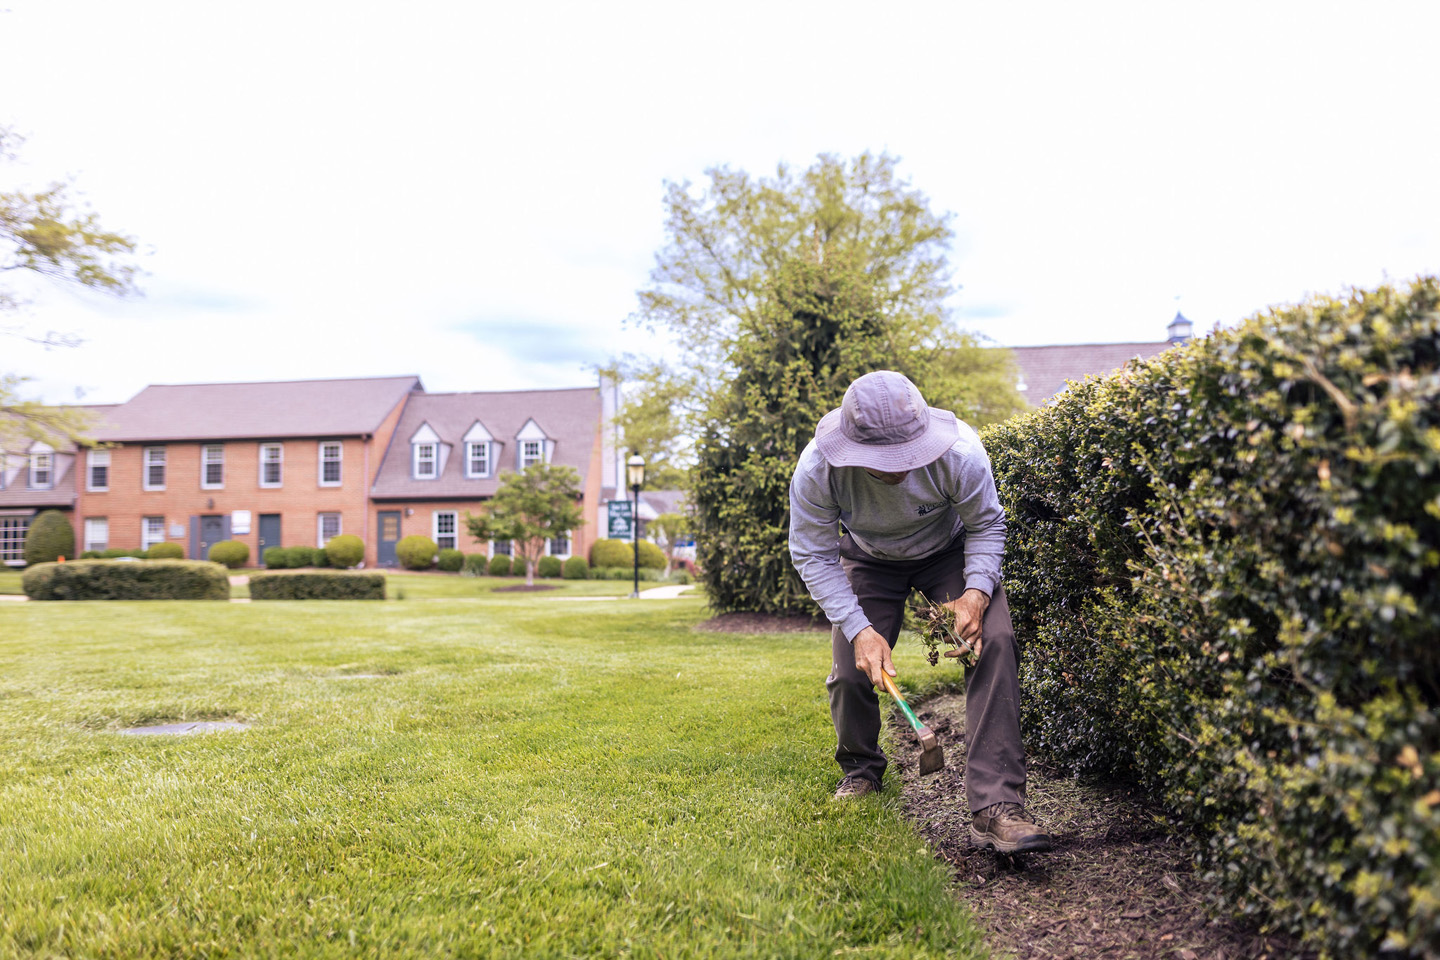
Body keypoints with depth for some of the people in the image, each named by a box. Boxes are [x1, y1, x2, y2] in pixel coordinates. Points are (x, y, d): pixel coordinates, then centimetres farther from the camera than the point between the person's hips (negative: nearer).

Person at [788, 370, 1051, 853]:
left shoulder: (959, 451, -34)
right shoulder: (817, 468, -33)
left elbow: (987, 524, -16)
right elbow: (813, 556, -21)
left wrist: (976, 594, -33)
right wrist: (860, 629, -31)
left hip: (950, 551, 0)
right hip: (869, 560, 1)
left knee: (994, 644, -23)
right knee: (851, 669, -12)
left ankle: (996, 806, -22)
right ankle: (860, 769, 22)